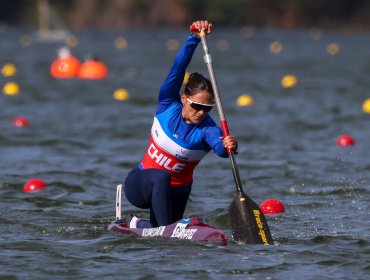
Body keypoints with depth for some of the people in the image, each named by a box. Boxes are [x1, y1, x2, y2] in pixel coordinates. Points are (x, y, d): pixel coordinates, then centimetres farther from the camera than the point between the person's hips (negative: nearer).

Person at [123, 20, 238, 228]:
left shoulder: (207, 130, -19)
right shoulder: (168, 106, -14)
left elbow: (220, 147, -43)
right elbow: (178, 69, -26)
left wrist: (228, 146, -67)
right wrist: (195, 38, -38)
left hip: (175, 194, 2)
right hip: (140, 185, -2)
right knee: (161, 177, -35)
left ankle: (136, 224, 41)